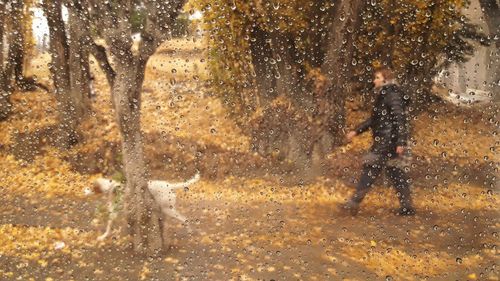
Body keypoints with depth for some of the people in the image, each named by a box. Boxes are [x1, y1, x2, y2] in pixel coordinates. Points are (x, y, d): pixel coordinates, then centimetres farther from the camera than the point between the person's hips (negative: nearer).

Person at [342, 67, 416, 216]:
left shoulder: (392, 95, -12)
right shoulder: (383, 96, 18)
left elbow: (400, 119, -19)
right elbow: (373, 119, 25)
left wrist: (400, 142, -25)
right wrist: (356, 131, 23)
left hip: (388, 141, -10)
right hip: (383, 141, 10)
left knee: (371, 169, -7)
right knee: (396, 172, 9)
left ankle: (354, 203, -4)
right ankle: (407, 206, 13)